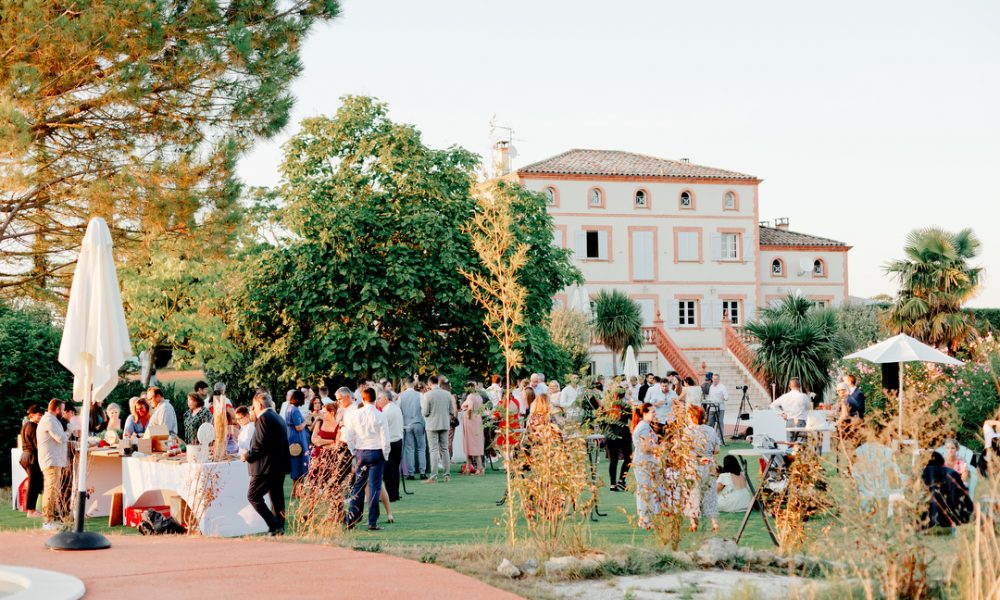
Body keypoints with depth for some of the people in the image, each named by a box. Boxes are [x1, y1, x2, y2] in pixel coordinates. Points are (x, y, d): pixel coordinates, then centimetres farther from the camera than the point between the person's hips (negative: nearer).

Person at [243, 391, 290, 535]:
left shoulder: (264, 418, -13)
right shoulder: (279, 418, 17)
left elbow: (261, 444, -21)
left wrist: (248, 456, -7)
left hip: (266, 467, -10)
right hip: (280, 465, 10)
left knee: (253, 496, -5)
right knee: (276, 498, 13)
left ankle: (275, 526, -13)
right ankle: (279, 528, 14)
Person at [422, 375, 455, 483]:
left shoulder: (428, 395, -12)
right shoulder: (447, 394, 2)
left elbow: (425, 412, -10)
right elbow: (452, 411, 5)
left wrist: (422, 406, 10)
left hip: (432, 426, -4)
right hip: (445, 425, 4)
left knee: (434, 450, -2)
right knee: (445, 449, 12)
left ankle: (433, 476, -6)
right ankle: (447, 475, 13)